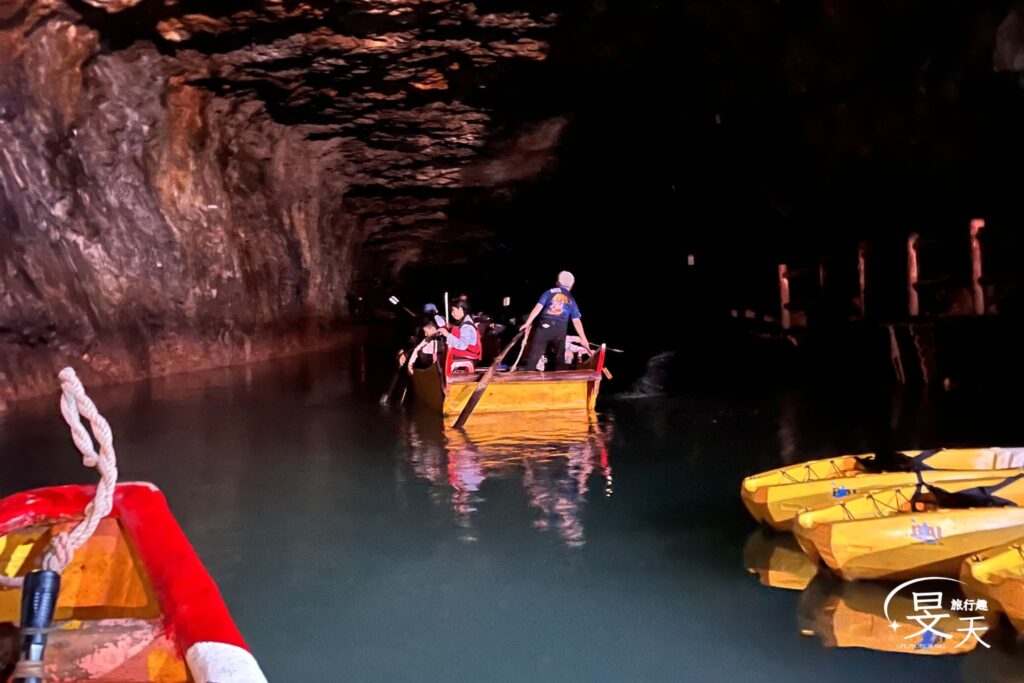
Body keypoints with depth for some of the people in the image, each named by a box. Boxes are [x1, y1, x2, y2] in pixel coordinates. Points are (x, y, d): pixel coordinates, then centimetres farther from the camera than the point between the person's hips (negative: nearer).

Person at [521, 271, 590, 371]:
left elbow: (538, 307, 3)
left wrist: (528, 323, 1)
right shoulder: (571, 300, 20)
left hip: (544, 326, -1)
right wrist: (583, 338, 13)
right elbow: (576, 321, 12)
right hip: (560, 330, 1)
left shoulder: (550, 292, 16)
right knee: (560, 359, 12)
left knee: (533, 356, -1)